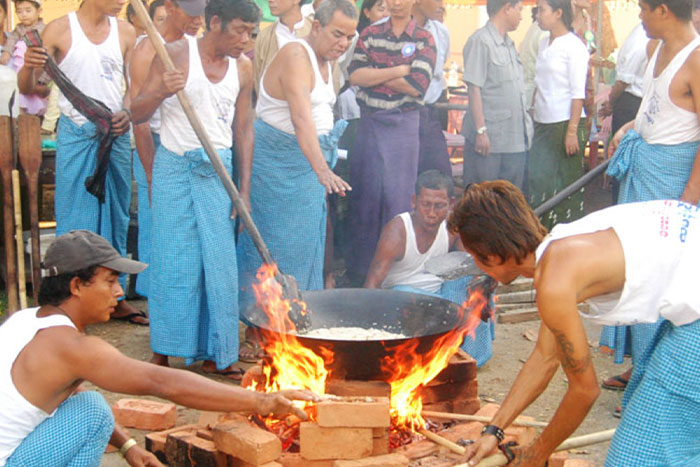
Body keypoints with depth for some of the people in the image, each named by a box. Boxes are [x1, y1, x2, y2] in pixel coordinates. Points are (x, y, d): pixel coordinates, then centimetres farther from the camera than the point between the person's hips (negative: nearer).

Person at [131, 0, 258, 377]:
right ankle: (162, 352, 11)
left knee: (221, 263, 2)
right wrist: (161, 93, -26)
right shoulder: (175, 54, -6)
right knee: (172, 262, -1)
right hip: (175, 166, -3)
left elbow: (243, 129, 11)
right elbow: (137, 114, -5)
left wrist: (244, 188, 6)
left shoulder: (243, 68, 6)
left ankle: (215, 354, 12)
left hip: (218, 171, 4)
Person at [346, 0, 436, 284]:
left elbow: (417, 86, -10)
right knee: (365, 193, 4)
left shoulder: (424, 39, 3)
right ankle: (359, 273, 13)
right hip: (369, 122, 2)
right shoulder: (370, 34, 9)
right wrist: (397, 71, -11)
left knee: (398, 195, 0)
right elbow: (355, 75, -5)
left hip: (403, 125, -2)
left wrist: (374, 75, -5)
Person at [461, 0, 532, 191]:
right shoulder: (480, 41, -10)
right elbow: (474, 89, -15)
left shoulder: (510, 44, 17)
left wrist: (526, 129, 19)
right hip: (489, 139, -8)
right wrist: (481, 131, -19)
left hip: (516, 139, 9)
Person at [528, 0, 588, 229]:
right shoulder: (544, 44, 13)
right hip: (543, 124, 7)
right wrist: (532, 118, 13)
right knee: (537, 182, 5)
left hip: (565, 122, -7)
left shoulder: (573, 46, -8)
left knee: (566, 185, 0)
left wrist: (572, 131, -16)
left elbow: (578, 94, -11)